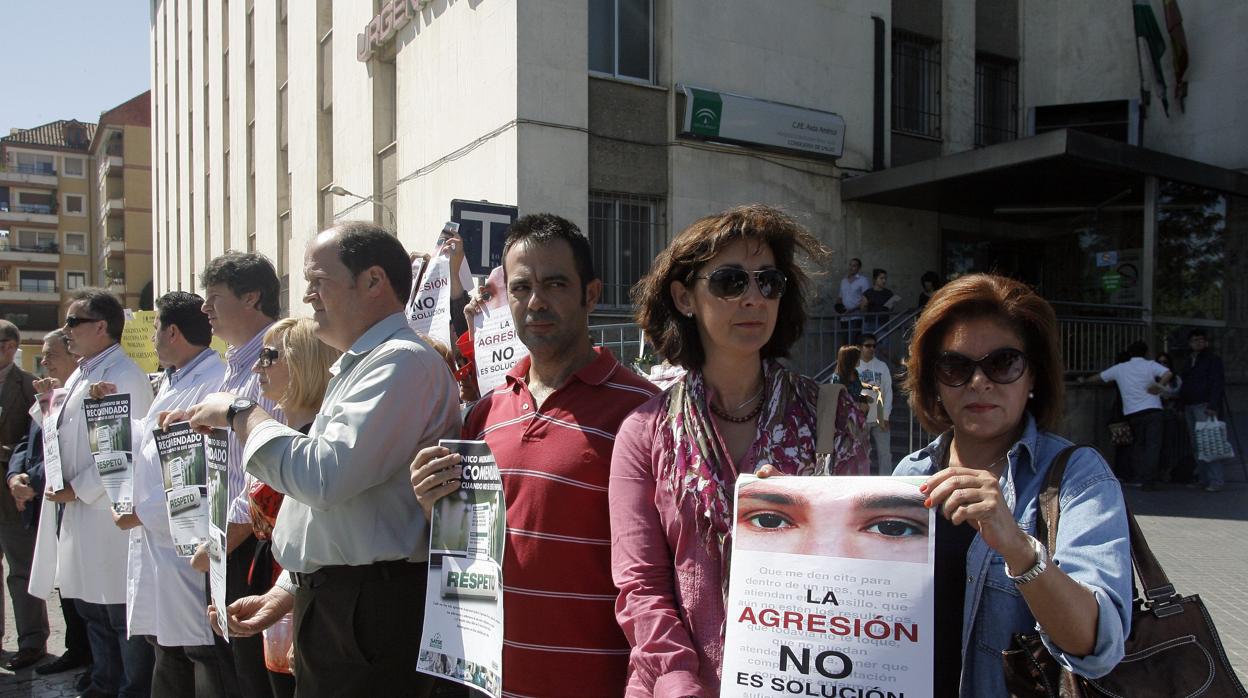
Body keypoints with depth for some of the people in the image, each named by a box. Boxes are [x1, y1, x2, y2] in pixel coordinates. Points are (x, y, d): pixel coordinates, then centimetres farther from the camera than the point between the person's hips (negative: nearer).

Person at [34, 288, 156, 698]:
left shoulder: (124, 376, -15)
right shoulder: (81, 374, 15)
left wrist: (77, 489, -15)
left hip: (110, 512, -10)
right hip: (78, 509, 10)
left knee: (122, 613, -1)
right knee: (93, 610, 19)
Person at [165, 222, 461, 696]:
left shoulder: (401, 361, -17)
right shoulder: (357, 366, 17)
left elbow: (325, 475, -27)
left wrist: (241, 413, -12)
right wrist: (286, 592, 17)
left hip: (370, 614, -9)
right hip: (328, 604, 9)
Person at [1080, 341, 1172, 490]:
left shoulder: (1120, 368, 10)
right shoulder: (1150, 365, 1)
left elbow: (1100, 377, 22)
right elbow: (1168, 374, -18)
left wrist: (1085, 380, 38)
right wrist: (1159, 386, -8)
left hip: (1132, 413, 3)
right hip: (1152, 410, -3)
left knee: (1137, 443, 18)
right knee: (1152, 445, -4)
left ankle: (1138, 477, 12)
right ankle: (1149, 480, -11)